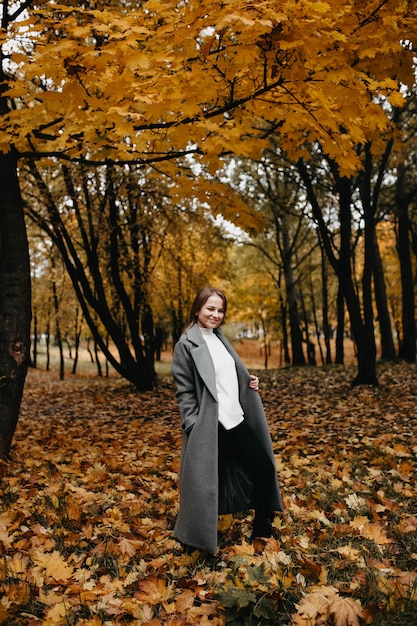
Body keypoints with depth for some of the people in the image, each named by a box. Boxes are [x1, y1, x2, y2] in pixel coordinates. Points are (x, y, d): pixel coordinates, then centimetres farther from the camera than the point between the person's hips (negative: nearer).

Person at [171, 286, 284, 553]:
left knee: (264, 467, 13)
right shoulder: (186, 345, -11)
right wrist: (194, 428, -17)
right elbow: (185, 391, -13)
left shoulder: (220, 338, 11)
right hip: (211, 426, -8)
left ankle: (262, 526, 32)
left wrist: (249, 381, 4)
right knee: (208, 481, 3)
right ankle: (200, 536, 26)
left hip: (238, 420, 8)